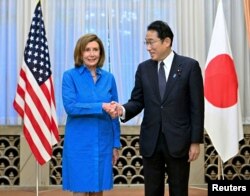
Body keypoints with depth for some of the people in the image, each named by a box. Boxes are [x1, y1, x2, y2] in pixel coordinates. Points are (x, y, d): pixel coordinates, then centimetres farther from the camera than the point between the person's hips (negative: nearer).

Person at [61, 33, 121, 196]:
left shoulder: (108, 78, 7)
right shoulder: (70, 76, -3)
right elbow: (70, 107, -15)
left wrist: (116, 144, 8)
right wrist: (101, 106, -22)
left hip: (103, 143, 3)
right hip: (79, 143, -3)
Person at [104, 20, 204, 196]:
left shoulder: (189, 66, -4)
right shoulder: (144, 68, 7)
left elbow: (196, 107, -5)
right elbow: (138, 101, 6)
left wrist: (196, 141, -8)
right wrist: (123, 109, -16)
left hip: (178, 140, -3)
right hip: (151, 141, 3)